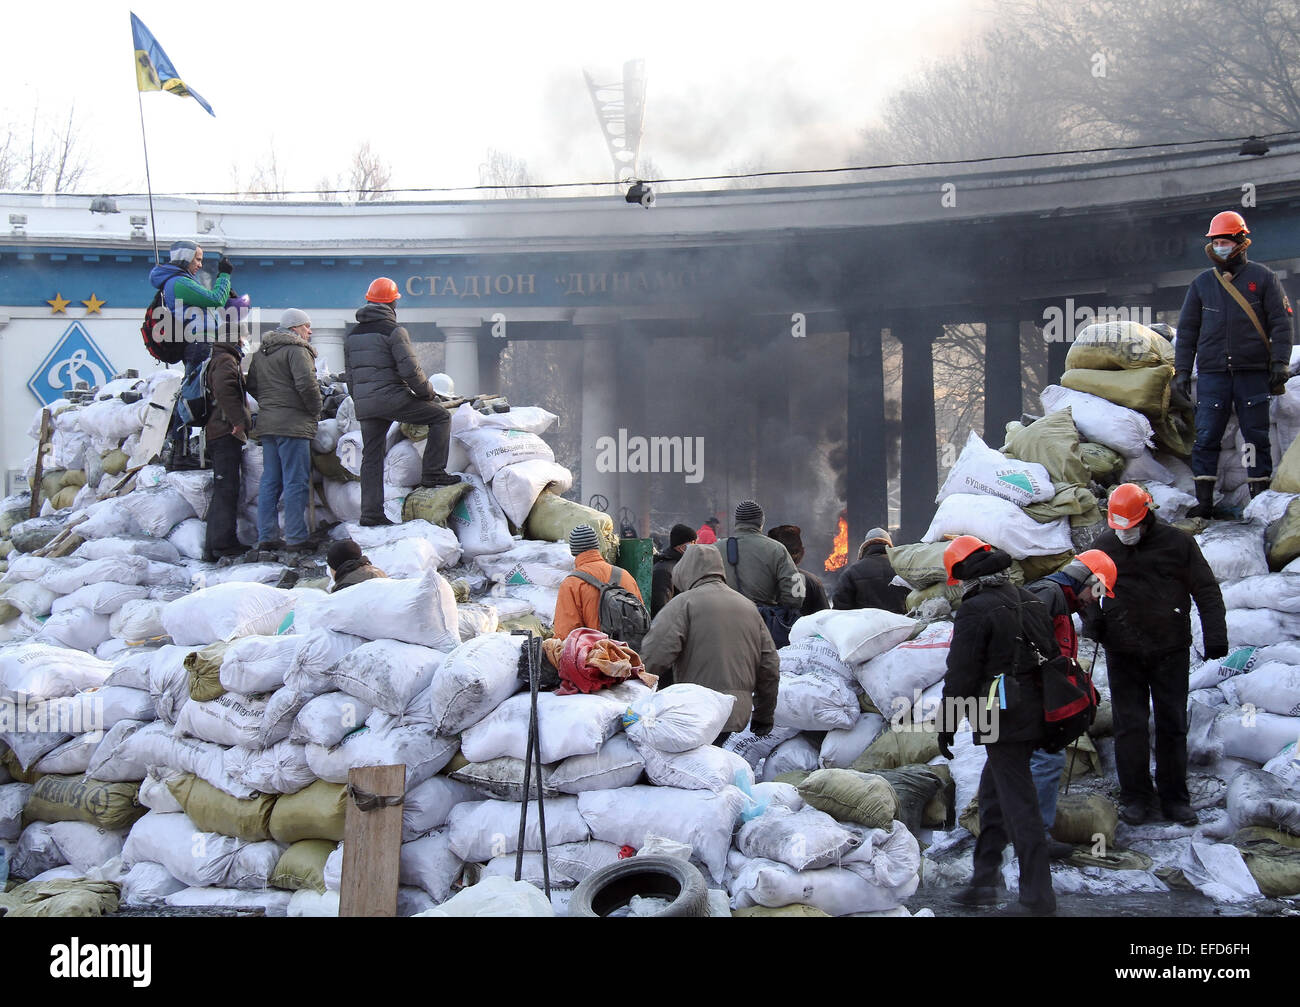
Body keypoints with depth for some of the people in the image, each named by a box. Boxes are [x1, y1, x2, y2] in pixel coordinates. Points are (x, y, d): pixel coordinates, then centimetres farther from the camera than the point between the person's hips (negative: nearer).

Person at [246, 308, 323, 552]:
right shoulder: (296, 349, -10)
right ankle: (296, 538, -6)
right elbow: (306, 383, -20)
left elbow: (251, 386, 19)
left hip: (267, 422, 8)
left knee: (270, 481, 11)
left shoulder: (261, 353, 16)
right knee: (296, 481, -5)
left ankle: (266, 537, 12)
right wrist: (315, 410, -7)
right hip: (293, 424, -8)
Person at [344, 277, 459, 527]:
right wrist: (428, 393, -1)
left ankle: (370, 511, 7)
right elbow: (410, 369, -15)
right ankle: (433, 473, -1)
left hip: (364, 403, 7)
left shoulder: (352, 335, 14)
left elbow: (350, 377, 18)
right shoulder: (393, 331, -8)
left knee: (371, 456, 10)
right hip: (392, 398, -7)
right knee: (440, 417, 6)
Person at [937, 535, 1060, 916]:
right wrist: (1050, 715, 30)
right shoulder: (1030, 602, 12)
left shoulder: (975, 610, -14)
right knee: (993, 792, 20)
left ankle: (1038, 897, -6)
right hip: (1034, 713, 9)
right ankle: (984, 878, 24)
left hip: (1001, 719, -9)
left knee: (1018, 802, -6)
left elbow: (960, 674, -14)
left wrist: (946, 724, -6)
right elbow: (1051, 656, 21)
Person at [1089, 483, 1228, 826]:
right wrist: (1091, 621, 1)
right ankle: (1135, 797, 8)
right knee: (1130, 724, 0)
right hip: (1123, 653, 1)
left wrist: (1215, 635, -7)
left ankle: (1174, 798, 13)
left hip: (1170, 651, -1)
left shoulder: (1177, 543, -2)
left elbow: (1206, 590, 1)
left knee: (1173, 724, 5)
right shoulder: (1104, 546, 4)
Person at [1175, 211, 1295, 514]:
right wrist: (1181, 371, 7)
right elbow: (1187, 330, 14)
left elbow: (1281, 322, 2)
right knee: (1206, 437, -4)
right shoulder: (1202, 284, 12)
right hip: (1212, 373, 2)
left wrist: (1280, 363, -7)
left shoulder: (1262, 278, 4)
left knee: (1256, 435, 1)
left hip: (1253, 373, -2)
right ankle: (1204, 501, -1)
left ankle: (1260, 497, 8)